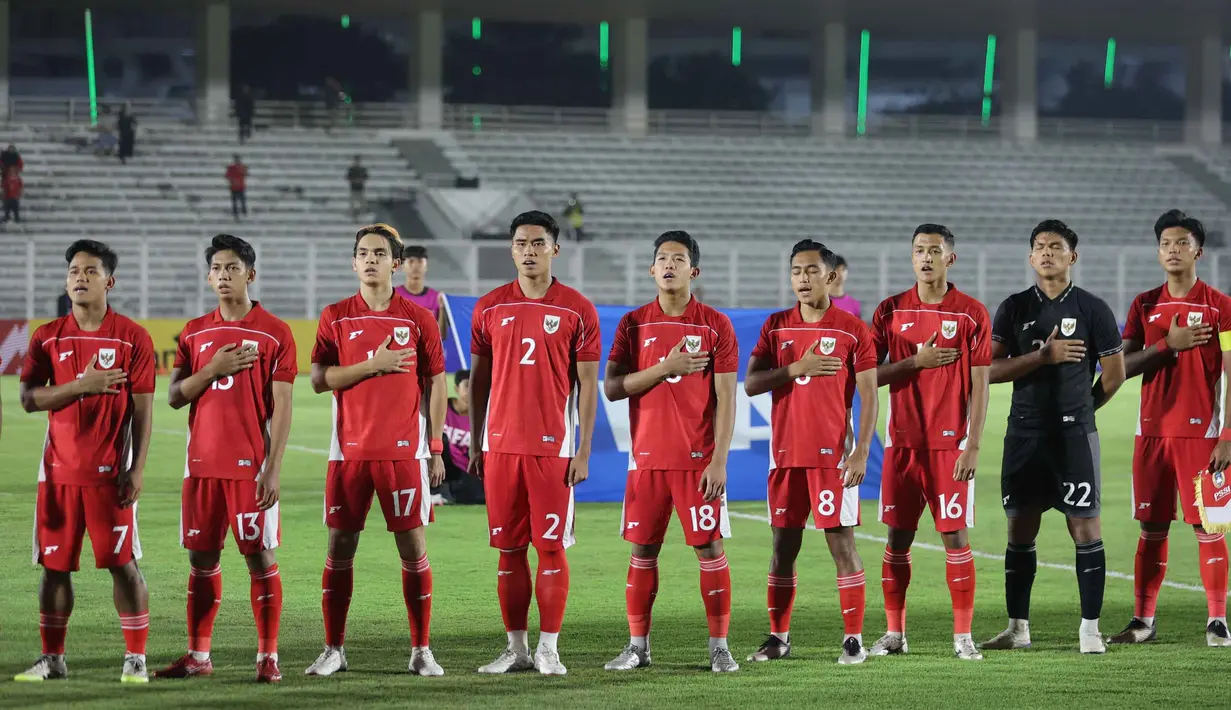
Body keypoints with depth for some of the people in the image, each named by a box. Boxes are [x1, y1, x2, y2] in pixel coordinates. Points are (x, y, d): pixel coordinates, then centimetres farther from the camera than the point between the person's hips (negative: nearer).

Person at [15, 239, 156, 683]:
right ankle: (52, 659, 14)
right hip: (59, 472, 3)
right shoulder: (47, 338, 7)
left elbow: (143, 410, -2)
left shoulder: (132, 338, -1)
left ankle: (136, 658, 3)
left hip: (109, 473, -3)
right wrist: (81, 385, -16)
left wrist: (137, 469, -9)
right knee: (54, 566, 6)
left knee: (122, 563, -4)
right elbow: (29, 398, -2)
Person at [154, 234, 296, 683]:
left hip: (250, 465, -4)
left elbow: (281, 407, -5)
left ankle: (268, 657, -1)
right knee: (202, 558, 8)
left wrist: (273, 469, -12)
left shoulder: (274, 333, -2)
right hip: (203, 463, 4)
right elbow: (175, 396, 7)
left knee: (260, 557, -4)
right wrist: (212, 370, -10)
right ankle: (198, 656, 14)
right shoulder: (194, 333, 11)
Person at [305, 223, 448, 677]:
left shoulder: (417, 318, 4)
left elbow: (436, 385, 6)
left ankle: (421, 650, 7)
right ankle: (334, 650, 10)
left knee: (413, 549, -1)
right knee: (339, 549, 2)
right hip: (350, 451, 1)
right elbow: (319, 380, -3)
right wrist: (373, 364, -13)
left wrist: (436, 449, 2)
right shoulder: (335, 318, 5)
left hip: (404, 451, -1)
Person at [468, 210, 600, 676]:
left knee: (551, 546, -3)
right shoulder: (490, 308, 8)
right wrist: (475, 443, 10)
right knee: (509, 549, 5)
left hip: (553, 446, -3)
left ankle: (548, 648, 2)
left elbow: (587, 385, 1)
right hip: (500, 445, 3)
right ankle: (516, 648, 11)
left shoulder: (577, 310, 1)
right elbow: (479, 379, 14)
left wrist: (583, 451, -4)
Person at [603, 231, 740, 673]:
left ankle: (719, 647, 2)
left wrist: (719, 460, -10)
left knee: (709, 548, -3)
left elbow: (725, 399, -2)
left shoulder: (715, 325, 0)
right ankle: (637, 646, 10)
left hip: (698, 459, -2)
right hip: (647, 457, 2)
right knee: (643, 550, 4)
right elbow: (612, 388, -1)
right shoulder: (633, 324, 6)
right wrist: (665, 367, -13)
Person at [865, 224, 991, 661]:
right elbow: (869, 375, 4)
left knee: (956, 536, -4)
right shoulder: (891, 311, 6)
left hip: (950, 443, -2)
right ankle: (894, 633, 11)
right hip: (902, 442, 2)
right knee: (898, 537, 4)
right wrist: (916, 361, -10)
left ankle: (963, 636, 0)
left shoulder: (972, 314, 0)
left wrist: (973, 445, -9)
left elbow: (979, 386, -2)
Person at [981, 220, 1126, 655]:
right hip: (1024, 433, 3)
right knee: (1020, 529, 6)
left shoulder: (1092, 309, 1)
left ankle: (1090, 628, -3)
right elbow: (990, 369, -2)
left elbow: (1115, 374, 5)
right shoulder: (1014, 308, 7)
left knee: (1084, 526, -6)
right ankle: (1018, 628, 14)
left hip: (1074, 434, -3)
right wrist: (1044, 355, -12)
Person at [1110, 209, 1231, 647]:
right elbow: (1123, 367, 3)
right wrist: (1168, 344, -12)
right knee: (1152, 528, 6)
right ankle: (1143, 621, 11)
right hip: (1152, 431, 4)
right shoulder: (1145, 305, 10)